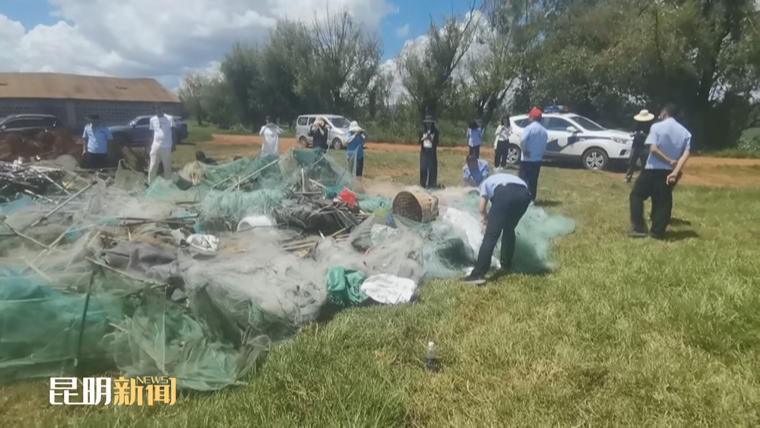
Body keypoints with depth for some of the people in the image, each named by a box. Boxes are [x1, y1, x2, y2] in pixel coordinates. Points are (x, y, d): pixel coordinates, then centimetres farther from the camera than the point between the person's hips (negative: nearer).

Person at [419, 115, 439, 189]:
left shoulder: (435, 132, -2)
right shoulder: (423, 131, 7)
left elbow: (436, 142, -7)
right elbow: (419, 141, 5)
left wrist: (430, 138, -21)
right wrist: (424, 138, -13)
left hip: (432, 151, -3)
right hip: (424, 151, 3)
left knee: (432, 167, -2)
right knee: (423, 167, 2)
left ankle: (432, 184, 4)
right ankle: (423, 183, 12)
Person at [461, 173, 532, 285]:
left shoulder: (486, 182, 35)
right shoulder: (510, 177, 46)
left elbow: (481, 208, 23)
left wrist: (486, 218, 45)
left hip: (504, 193, -4)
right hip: (524, 194, 5)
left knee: (491, 235, -3)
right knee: (509, 229, 27)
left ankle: (478, 274, -10)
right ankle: (506, 265, 33)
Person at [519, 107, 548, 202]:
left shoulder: (529, 128, -11)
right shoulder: (544, 130, 6)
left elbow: (523, 140, -25)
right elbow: (544, 145, 9)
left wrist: (524, 151, -14)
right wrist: (540, 153, 17)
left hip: (527, 158, -5)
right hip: (537, 159, 5)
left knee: (523, 178, 3)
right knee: (533, 180, 11)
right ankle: (532, 199, 13)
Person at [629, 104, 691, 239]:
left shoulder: (657, 127, -6)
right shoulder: (685, 132, 6)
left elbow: (653, 149, -19)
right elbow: (686, 154, -7)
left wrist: (669, 161, -12)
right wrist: (676, 172, -15)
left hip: (653, 169, -4)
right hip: (670, 172, 4)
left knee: (637, 195, 9)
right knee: (663, 201, 12)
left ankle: (638, 228, 2)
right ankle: (657, 231, 14)